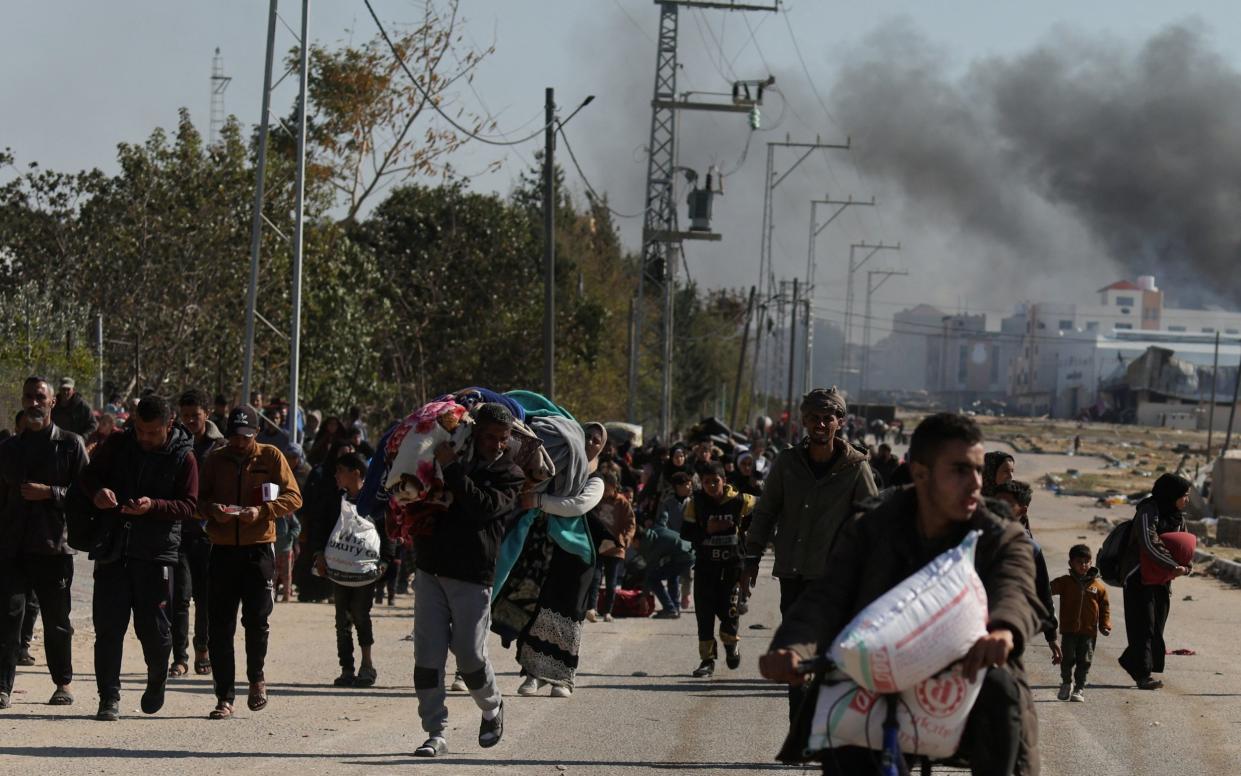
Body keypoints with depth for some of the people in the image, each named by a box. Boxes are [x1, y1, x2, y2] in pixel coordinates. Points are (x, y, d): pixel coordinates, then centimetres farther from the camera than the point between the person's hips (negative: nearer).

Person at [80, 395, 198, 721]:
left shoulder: (183, 458, -2)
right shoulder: (118, 445, 5)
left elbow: (189, 506, -5)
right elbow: (89, 475, 12)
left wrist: (153, 506, -21)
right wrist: (98, 491, -12)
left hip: (156, 551, -2)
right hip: (112, 547, 2)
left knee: (153, 626, 2)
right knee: (108, 625, -3)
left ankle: (157, 680, 31)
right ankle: (109, 698, 2)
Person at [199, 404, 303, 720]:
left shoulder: (270, 457, 4)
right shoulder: (215, 460, 11)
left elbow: (293, 498, 0)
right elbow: (198, 498, 13)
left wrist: (262, 511, -15)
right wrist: (211, 509, -9)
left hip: (259, 549, -2)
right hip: (222, 549, 2)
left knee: (256, 620, -5)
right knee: (220, 627, -2)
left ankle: (256, 677, 23)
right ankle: (225, 697, 3)